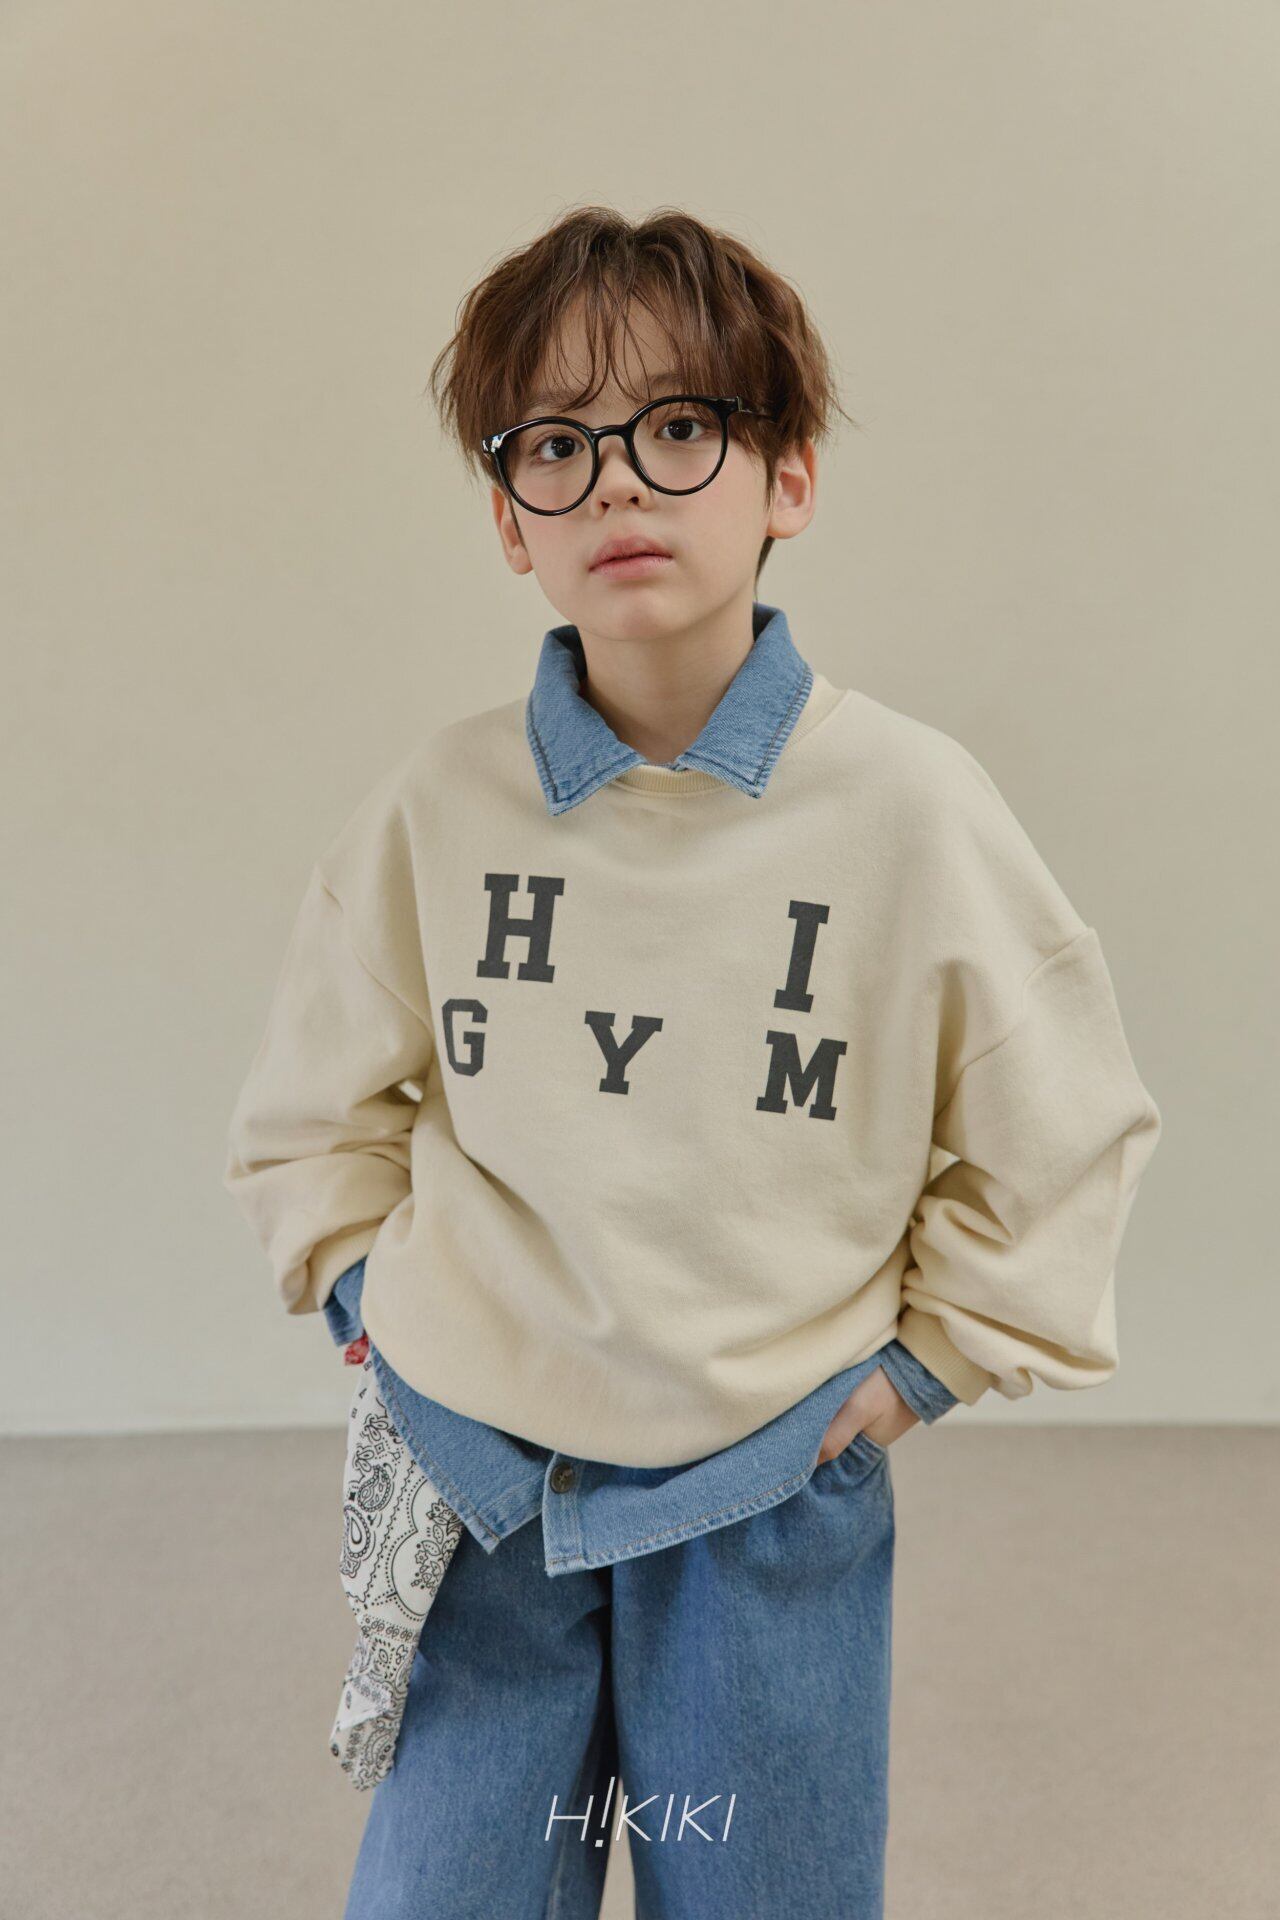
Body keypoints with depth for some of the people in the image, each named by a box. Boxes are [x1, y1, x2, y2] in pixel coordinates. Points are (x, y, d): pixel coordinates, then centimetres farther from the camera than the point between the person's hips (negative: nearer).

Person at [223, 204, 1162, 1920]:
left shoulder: (908, 805, -12)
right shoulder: (439, 802, -8)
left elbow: (1056, 1129, 1)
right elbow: (321, 1103, 10)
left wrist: (928, 1355, 1)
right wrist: (369, 1287, 3)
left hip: (777, 1489, -1)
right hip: (483, 1476, 1)